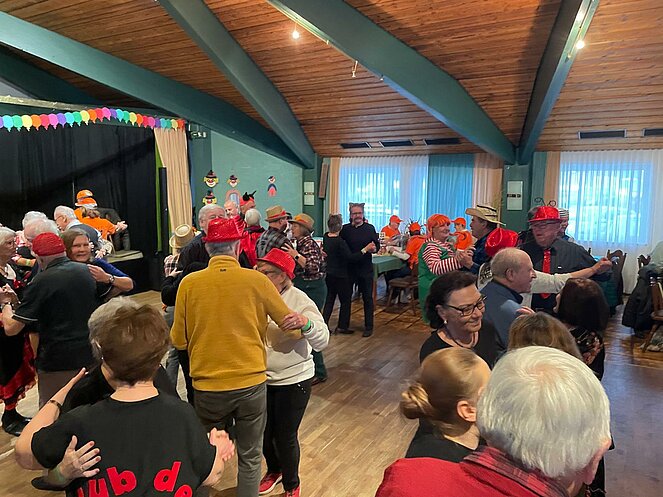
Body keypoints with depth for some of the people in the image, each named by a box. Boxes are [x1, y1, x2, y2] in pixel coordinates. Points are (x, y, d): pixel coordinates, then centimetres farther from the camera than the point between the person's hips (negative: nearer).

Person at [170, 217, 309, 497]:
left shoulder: (189, 283, -9)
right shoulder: (257, 280, -11)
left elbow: (178, 341, -1)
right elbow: (290, 322, 0)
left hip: (207, 388, 1)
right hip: (251, 384, -1)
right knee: (250, 458, 18)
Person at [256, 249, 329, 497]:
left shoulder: (299, 300, -16)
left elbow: (322, 341, -23)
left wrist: (306, 324, -41)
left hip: (293, 381, -4)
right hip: (261, 379, 4)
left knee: (285, 437, 8)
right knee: (263, 432, 19)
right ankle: (274, 470, 52)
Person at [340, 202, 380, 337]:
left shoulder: (370, 228, 1)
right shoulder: (345, 229, 1)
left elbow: (377, 244, 1)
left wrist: (374, 248, -20)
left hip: (366, 269, -1)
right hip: (349, 267, 1)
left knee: (367, 298, 7)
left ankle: (369, 327, 18)